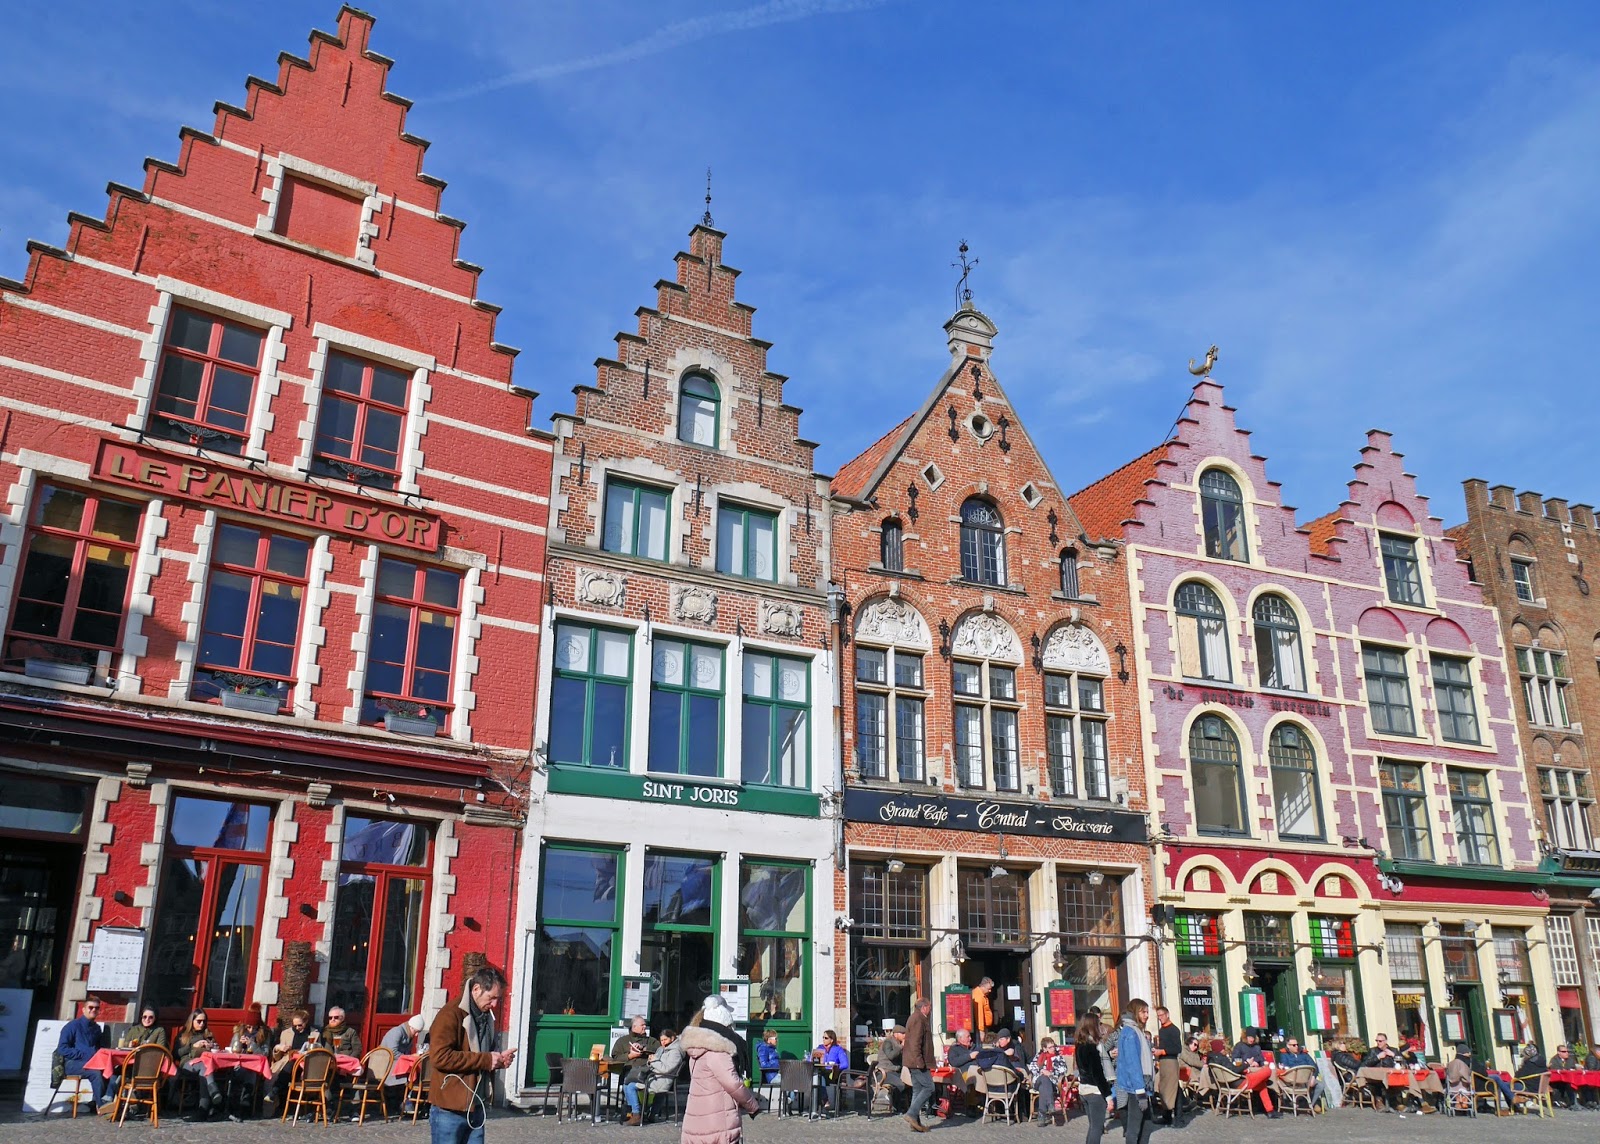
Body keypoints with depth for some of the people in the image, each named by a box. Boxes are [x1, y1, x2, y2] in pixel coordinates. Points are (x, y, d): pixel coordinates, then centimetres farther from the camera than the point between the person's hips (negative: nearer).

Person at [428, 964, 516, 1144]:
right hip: (449, 1110, -8)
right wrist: (484, 1060, -21)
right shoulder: (450, 1015, -14)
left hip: (476, 1109, 8)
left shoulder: (486, 1017, 13)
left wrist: (498, 1058, 4)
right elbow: (439, 1056, -24)